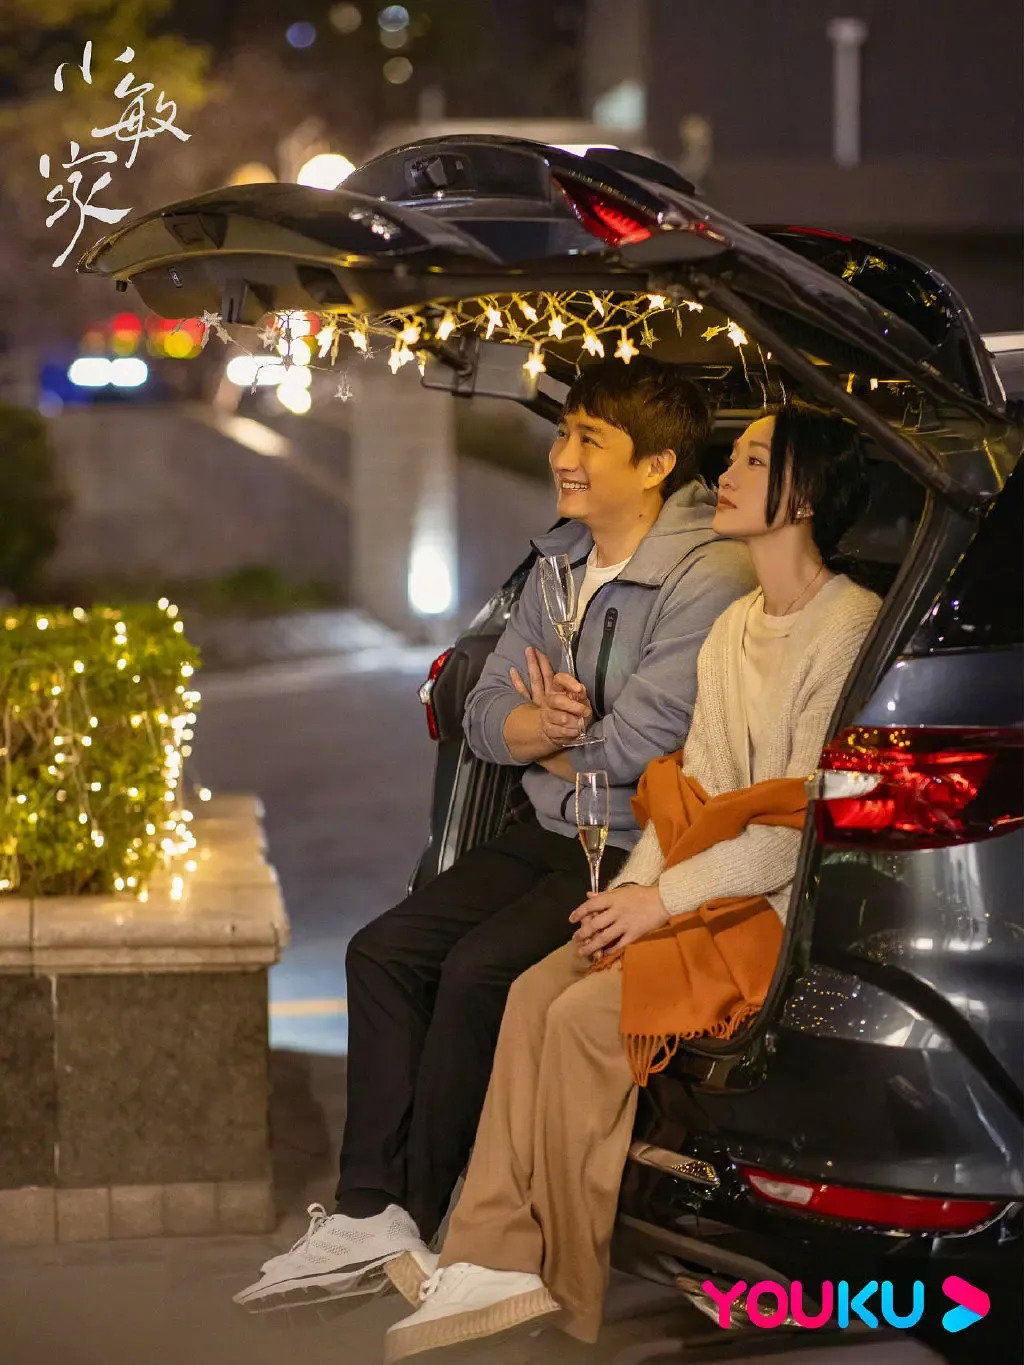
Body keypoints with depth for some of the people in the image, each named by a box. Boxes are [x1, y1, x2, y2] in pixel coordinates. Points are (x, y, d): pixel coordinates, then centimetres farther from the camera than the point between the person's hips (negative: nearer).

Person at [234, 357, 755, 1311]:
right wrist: (547, 726, -16)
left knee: (479, 970, -24)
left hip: (645, 853, -8)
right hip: (553, 833, 9)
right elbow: (483, 716, 8)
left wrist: (541, 740, -2)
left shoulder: (708, 577, -17)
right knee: (384, 950, -6)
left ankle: (408, 1218, -7)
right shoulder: (562, 561, 10)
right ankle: (367, 1216, -8)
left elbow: (636, 746, -21)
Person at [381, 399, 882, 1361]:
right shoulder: (735, 627, 15)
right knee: (535, 990, -12)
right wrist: (634, 887, -3)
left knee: (585, 1016, -21)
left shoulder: (850, 631, -14)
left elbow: (805, 826, -18)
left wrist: (664, 900, -16)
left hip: (793, 912, -8)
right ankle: (497, 1257, -15)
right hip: (713, 893, 8)